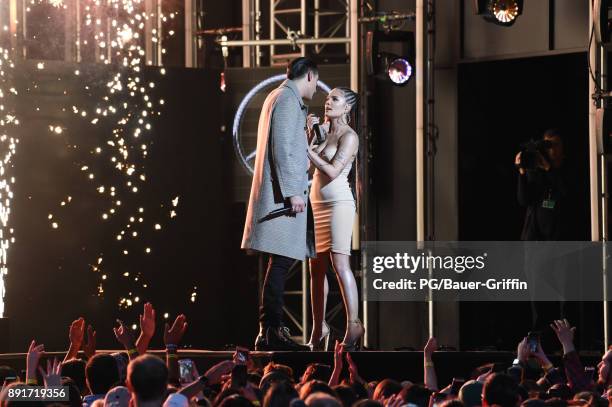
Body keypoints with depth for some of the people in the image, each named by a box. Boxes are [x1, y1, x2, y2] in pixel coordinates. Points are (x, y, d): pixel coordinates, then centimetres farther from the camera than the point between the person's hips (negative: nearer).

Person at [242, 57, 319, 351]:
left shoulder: (278, 97, 23)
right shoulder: (288, 99, -8)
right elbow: (282, 147, -18)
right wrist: (293, 192, -21)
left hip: (281, 192, 11)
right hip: (283, 192, -11)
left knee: (282, 262, 9)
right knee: (282, 261, -12)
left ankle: (270, 330, 9)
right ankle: (271, 331, -14)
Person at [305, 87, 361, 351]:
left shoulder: (349, 136, -6)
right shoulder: (324, 131, 14)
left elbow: (333, 171, -16)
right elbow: (309, 161, 6)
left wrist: (307, 150, -13)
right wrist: (311, 133, -3)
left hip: (339, 203, -7)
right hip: (317, 203, 7)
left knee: (339, 262, -17)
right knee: (316, 267, 5)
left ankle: (353, 324, -20)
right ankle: (319, 327, 11)